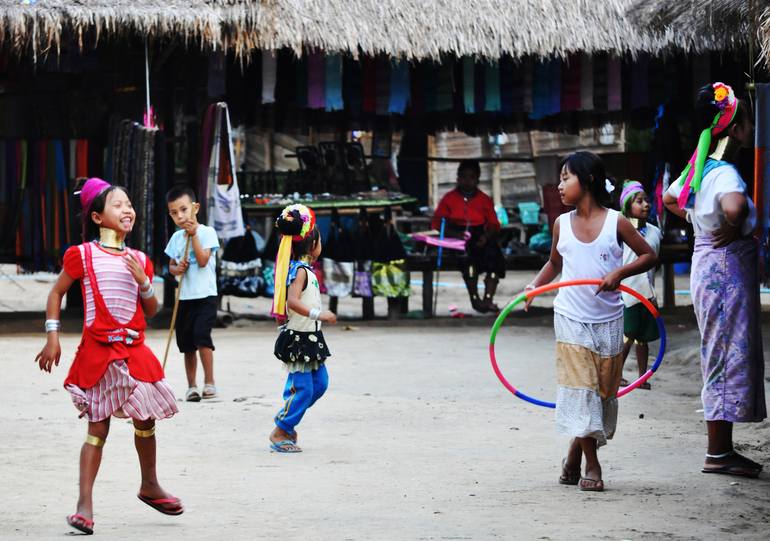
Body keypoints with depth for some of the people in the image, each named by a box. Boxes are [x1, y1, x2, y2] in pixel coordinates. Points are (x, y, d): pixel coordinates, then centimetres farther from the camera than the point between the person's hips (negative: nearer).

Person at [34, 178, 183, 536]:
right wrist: (52, 337, -2)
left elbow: (152, 311, 12)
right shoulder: (83, 255, -3)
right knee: (98, 427, -5)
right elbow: (56, 293, 4)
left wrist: (144, 283, -6)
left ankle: (149, 486, 33)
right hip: (98, 351, -4)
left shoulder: (139, 260, 10)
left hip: (134, 350, 4)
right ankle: (84, 503, -3)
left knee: (145, 420, 11)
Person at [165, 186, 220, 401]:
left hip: (205, 296, -6)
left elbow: (203, 261, -16)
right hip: (185, 297, 6)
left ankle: (209, 382, -14)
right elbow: (171, 265, 18)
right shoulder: (176, 237, 10)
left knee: (201, 335, -21)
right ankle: (192, 386, 17)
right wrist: (176, 268, -5)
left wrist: (193, 235, -17)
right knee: (187, 343, 8)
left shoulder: (207, 232, -6)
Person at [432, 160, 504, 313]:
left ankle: (488, 299, -34)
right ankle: (475, 299, -32)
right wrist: (456, 234, -15)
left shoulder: (484, 200, 18)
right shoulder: (449, 199, 13)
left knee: (494, 253, -30)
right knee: (468, 253, -36)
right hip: (456, 239, -2)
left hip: (480, 238, 2)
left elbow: (494, 224, 11)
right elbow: (437, 223, 4)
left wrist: (486, 236, -13)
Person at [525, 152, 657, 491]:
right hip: (571, 320, 1)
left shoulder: (615, 222, -6)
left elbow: (648, 255, -1)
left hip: (608, 321, -1)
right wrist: (535, 286, 3)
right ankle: (591, 466, -2)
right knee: (579, 389, -8)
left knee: (602, 392, 5)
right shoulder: (562, 224, 3)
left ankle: (574, 456, 24)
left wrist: (619, 273, -17)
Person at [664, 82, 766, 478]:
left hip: (709, 265, 10)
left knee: (724, 357, 15)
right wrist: (732, 230, -22)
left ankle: (723, 448, 21)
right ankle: (717, 455, 0)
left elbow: (669, 199, 28)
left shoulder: (699, 167, 10)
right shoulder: (725, 173, -19)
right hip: (727, 268, -10)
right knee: (728, 357, -4)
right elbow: (735, 206, -42)